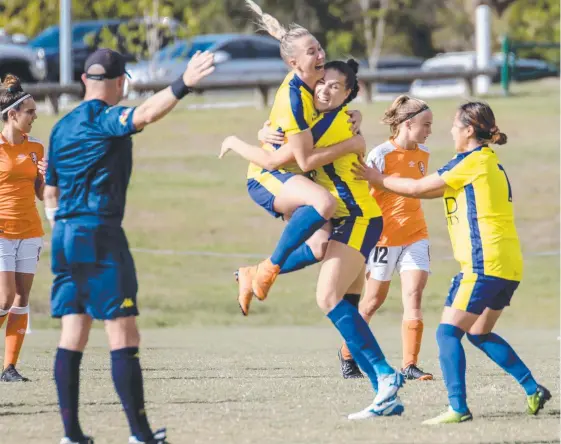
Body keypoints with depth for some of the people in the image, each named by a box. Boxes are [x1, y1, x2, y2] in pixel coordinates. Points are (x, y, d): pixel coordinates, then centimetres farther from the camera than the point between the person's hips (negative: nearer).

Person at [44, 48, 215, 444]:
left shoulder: (62, 126, 16)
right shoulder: (103, 118, -8)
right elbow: (145, 115, -30)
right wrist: (183, 85, -43)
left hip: (65, 235, 8)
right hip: (100, 233, -8)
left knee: (73, 333, 7)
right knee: (123, 333, -8)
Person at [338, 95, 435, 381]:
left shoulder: (423, 154, 5)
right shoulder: (380, 155, -15)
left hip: (416, 236, 5)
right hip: (385, 237, -5)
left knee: (413, 298, -9)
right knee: (374, 301, 7)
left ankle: (409, 365, -11)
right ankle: (347, 354, 27)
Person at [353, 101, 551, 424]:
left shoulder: (472, 161, -8)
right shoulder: (492, 164, 19)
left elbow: (418, 188, -5)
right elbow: (434, 190, 23)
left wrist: (379, 180, 9)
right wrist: (384, 183, 21)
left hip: (484, 263, -9)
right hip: (508, 264, 9)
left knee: (448, 332, -7)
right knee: (480, 333, 20)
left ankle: (458, 408, -15)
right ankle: (534, 391, 16)